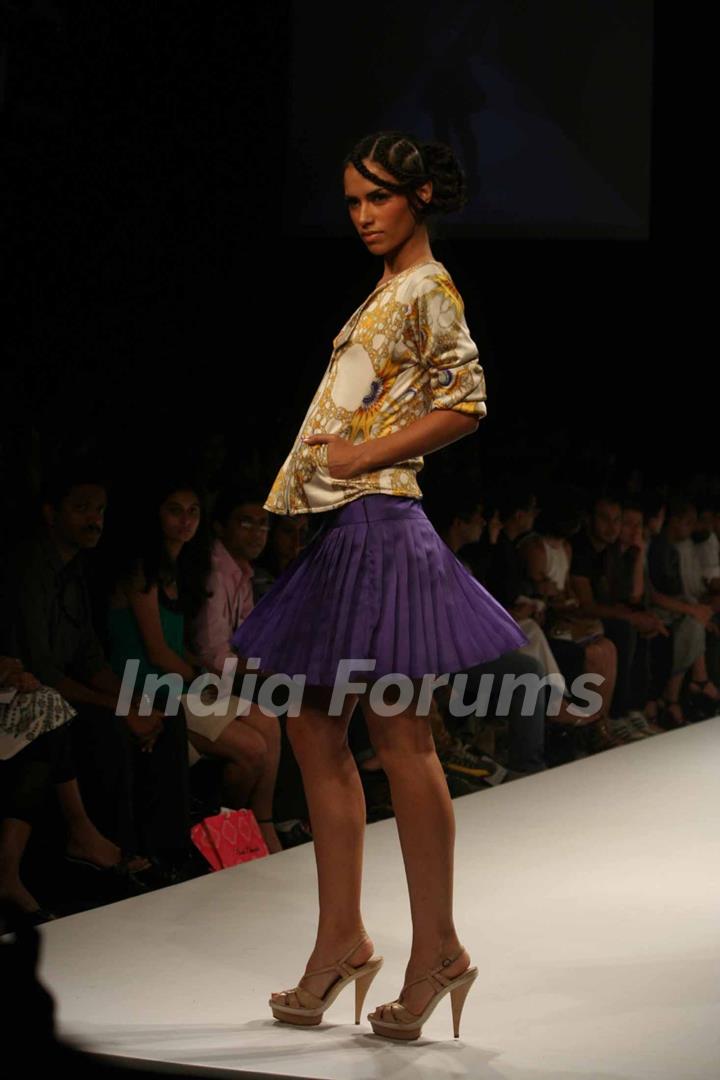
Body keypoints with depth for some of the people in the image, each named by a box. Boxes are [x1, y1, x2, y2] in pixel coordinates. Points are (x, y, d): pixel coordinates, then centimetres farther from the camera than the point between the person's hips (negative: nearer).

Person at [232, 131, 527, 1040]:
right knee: (314, 733, 9)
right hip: (337, 528, 10)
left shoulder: (428, 291, -8)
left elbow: (466, 404, -18)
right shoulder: (384, 296, 19)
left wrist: (364, 453, -15)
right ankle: (341, 940, 14)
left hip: (378, 525, -10)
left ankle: (437, 949, 0)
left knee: (399, 741, -6)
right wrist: (317, 464, 11)